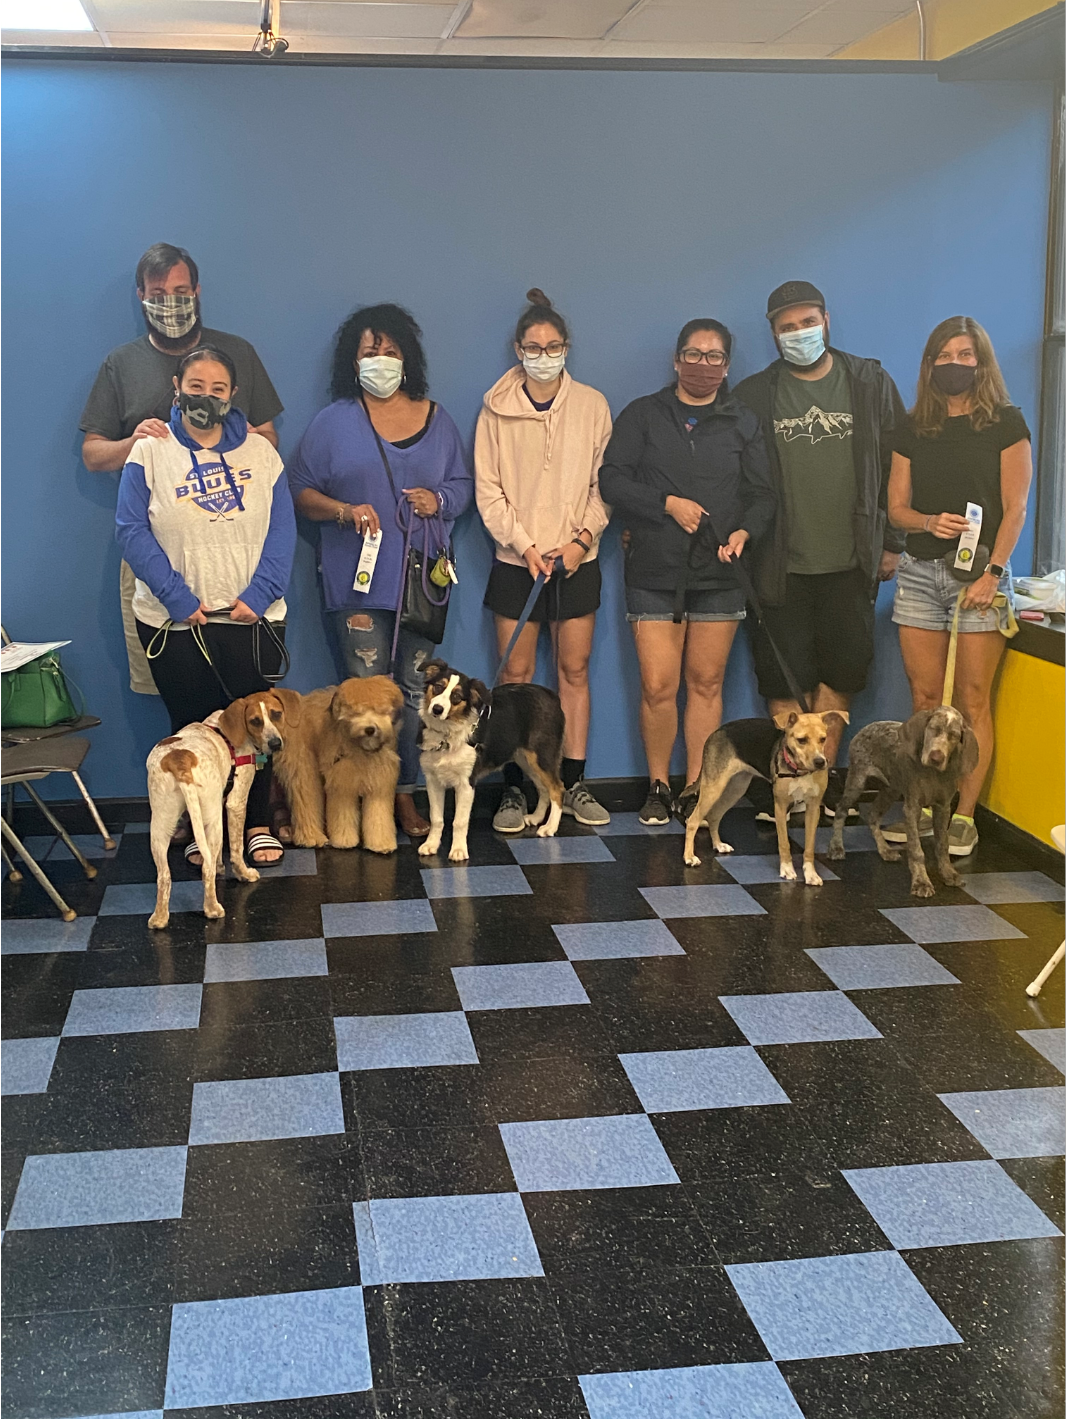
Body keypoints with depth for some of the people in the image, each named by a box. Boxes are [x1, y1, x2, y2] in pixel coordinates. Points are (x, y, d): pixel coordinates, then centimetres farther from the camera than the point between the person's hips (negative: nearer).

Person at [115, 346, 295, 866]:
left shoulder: (259, 450, 5)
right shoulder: (149, 452, 0)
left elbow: (282, 529, 1)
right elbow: (133, 531, -6)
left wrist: (259, 594, -12)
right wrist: (179, 599, -15)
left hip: (252, 617, 1)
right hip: (174, 622, -1)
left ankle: (257, 823, 21)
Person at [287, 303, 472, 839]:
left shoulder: (436, 418, 11)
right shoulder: (333, 421, 4)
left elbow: (462, 484, 15)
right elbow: (301, 492, 3)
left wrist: (439, 500, -7)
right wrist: (346, 510, -14)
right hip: (358, 579, -2)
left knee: (416, 689, 5)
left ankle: (405, 793, 14)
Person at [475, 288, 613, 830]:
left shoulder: (591, 405, 2)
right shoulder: (497, 409, 0)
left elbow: (604, 482, 2)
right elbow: (488, 489, -2)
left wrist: (584, 537, -10)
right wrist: (524, 545, -10)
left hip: (577, 560, 1)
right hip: (516, 559, -1)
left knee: (575, 669, 5)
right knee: (516, 673, 1)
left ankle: (574, 784, 13)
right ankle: (513, 789, 7)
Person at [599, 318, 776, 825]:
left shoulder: (742, 422, 12)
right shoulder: (643, 415, 8)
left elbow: (763, 492, 9)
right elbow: (612, 479, 0)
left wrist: (746, 531, -11)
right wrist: (669, 504, -11)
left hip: (720, 573, 1)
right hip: (654, 572, -1)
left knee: (706, 683, 3)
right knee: (657, 688, -5)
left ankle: (695, 788, 13)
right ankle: (658, 786, 11)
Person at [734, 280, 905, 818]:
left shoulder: (871, 384, 6)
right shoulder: (752, 396, 3)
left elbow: (896, 466, 8)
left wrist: (892, 542, 5)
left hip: (850, 563, 1)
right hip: (780, 566, -1)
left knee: (843, 670, 2)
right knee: (785, 678, 1)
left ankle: (820, 775, 16)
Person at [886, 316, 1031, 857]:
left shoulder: (1005, 422, 1)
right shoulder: (912, 429, 11)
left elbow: (1014, 509, -4)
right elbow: (896, 507, 10)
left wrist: (992, 573, -14)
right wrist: (930, 521, -12)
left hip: (978, 571, -3)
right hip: (920, 571, 4)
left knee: (972, 701, -3)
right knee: (925, 699, 4)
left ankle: (963, 816, 2)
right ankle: (924, 807, 12)